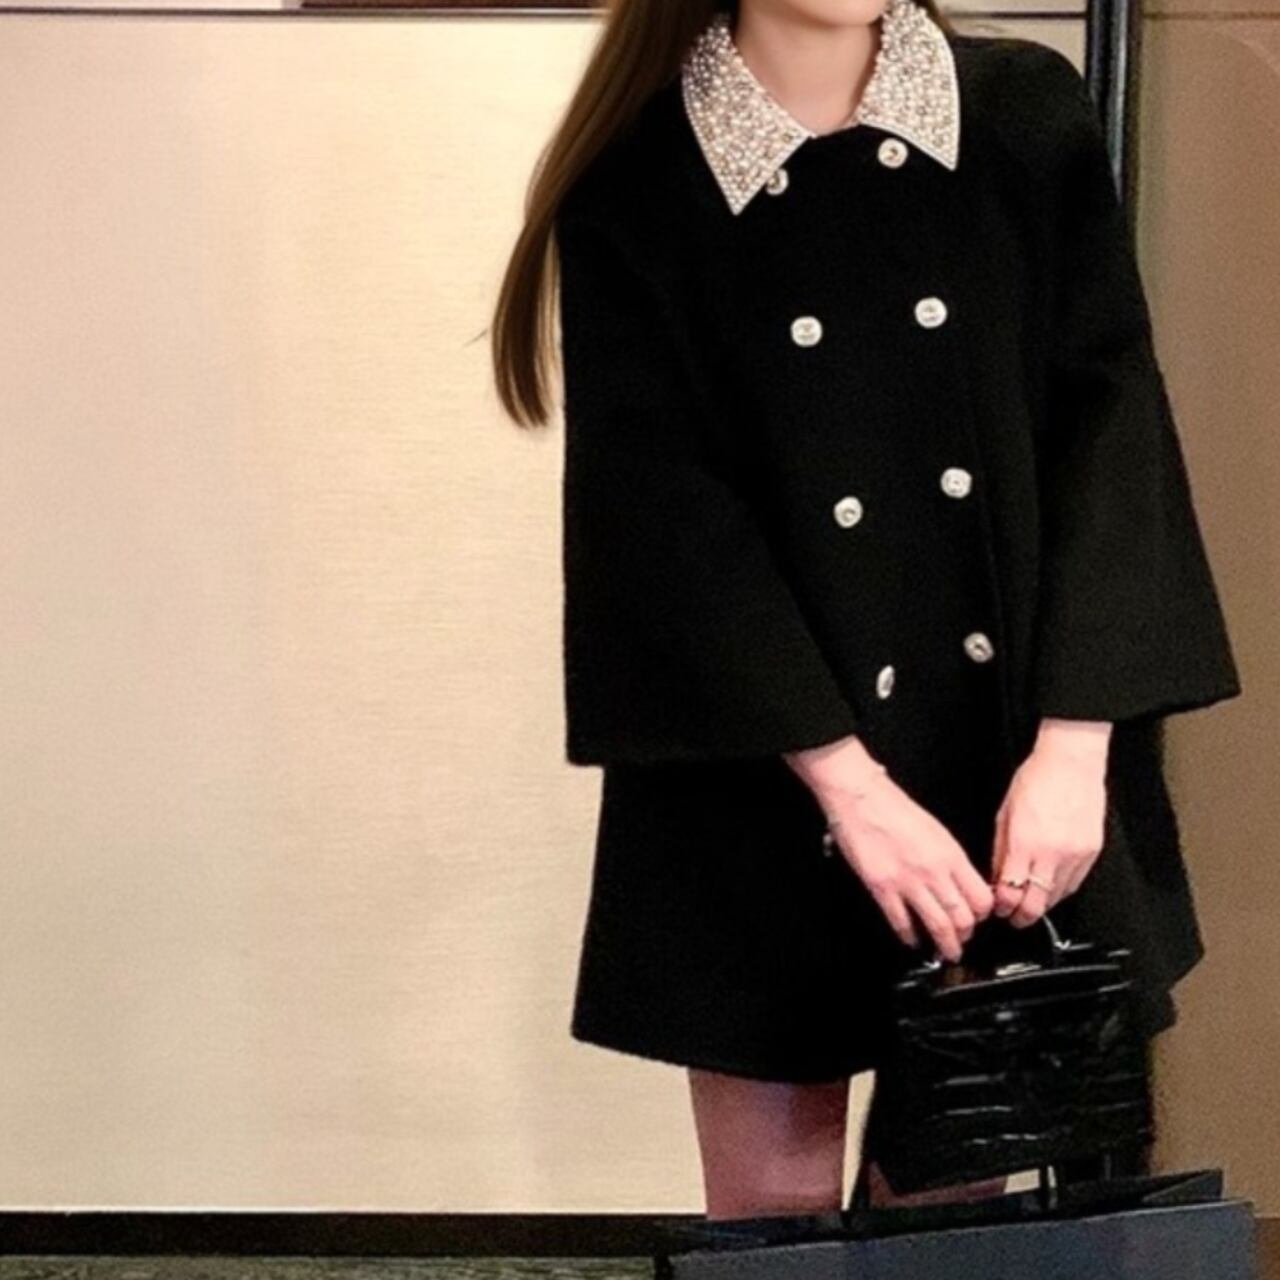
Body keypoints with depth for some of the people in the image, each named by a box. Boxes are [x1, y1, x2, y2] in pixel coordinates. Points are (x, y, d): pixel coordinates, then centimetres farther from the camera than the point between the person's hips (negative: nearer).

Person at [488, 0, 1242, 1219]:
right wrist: (846, 780, -18)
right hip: (762, 778, -2)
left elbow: (1108, 423, -4)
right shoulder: (637, 188, -6)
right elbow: (663, 507, -11)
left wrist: (1074, 743, -14)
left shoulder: (1030, 119, 0)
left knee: (951, 1199, 9)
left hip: (1011, 758, 2)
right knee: (774, 1213, 6)